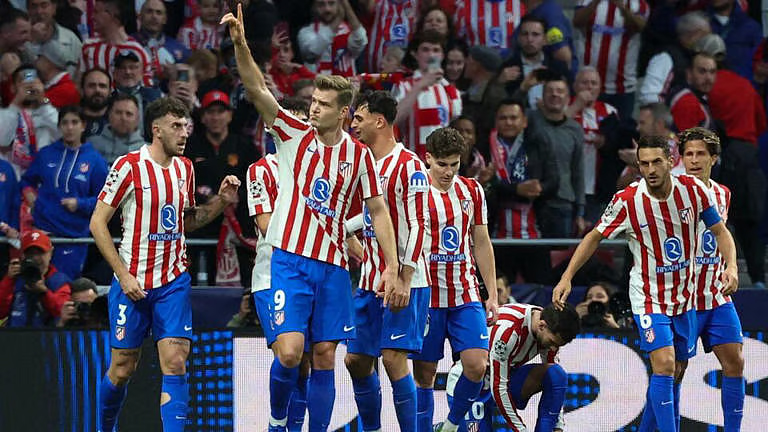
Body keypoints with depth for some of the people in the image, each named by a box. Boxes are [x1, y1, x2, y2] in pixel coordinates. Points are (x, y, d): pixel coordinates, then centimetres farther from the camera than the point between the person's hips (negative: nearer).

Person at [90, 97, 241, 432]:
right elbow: (98, 223, -8)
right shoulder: (129, 166, -10)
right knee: (122, 369, 4)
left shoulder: (184, 168, 9)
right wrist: (124, 275, -13)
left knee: (176, 363, -10)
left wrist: (220, 202, 3)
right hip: (133, 282, -4)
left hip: (173, 281, 4)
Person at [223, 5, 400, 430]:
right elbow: (257, 91, -13)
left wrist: (391, 268, 4)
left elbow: (378, 210, 10)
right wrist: (240, 44, -28)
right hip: (290, 261, -2)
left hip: (333, 267, 2)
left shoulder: (358, 154, 4)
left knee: (325, 358, 3)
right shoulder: (294, 135, 0)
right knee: (289, 352, -14)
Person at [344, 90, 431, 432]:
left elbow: (418, 226, -16)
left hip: (403, 281, -9)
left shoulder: (408, 165, -11)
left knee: (394, 358, -14)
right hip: (371, 282, 9)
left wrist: (404, 281, -21)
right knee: (356, 359, 9)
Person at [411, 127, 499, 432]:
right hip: (427, 297, -3)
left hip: (466, 295, 3)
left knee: (477, 365, -9)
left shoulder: (472, 191, 8)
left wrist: (492, 295, 11)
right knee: (424, 374, 0)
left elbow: (482, 244, 14)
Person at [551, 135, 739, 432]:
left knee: (674, 373, 11)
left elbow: (720, 231, 1)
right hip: (648, 296, -4)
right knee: (664, 365, -20)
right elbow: (595, 237, -2)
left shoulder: (693, 190, -10)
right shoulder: (627, 201, -16)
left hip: (684, 296, 4)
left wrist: (731, 266, -16)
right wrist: (567, 277, -8)